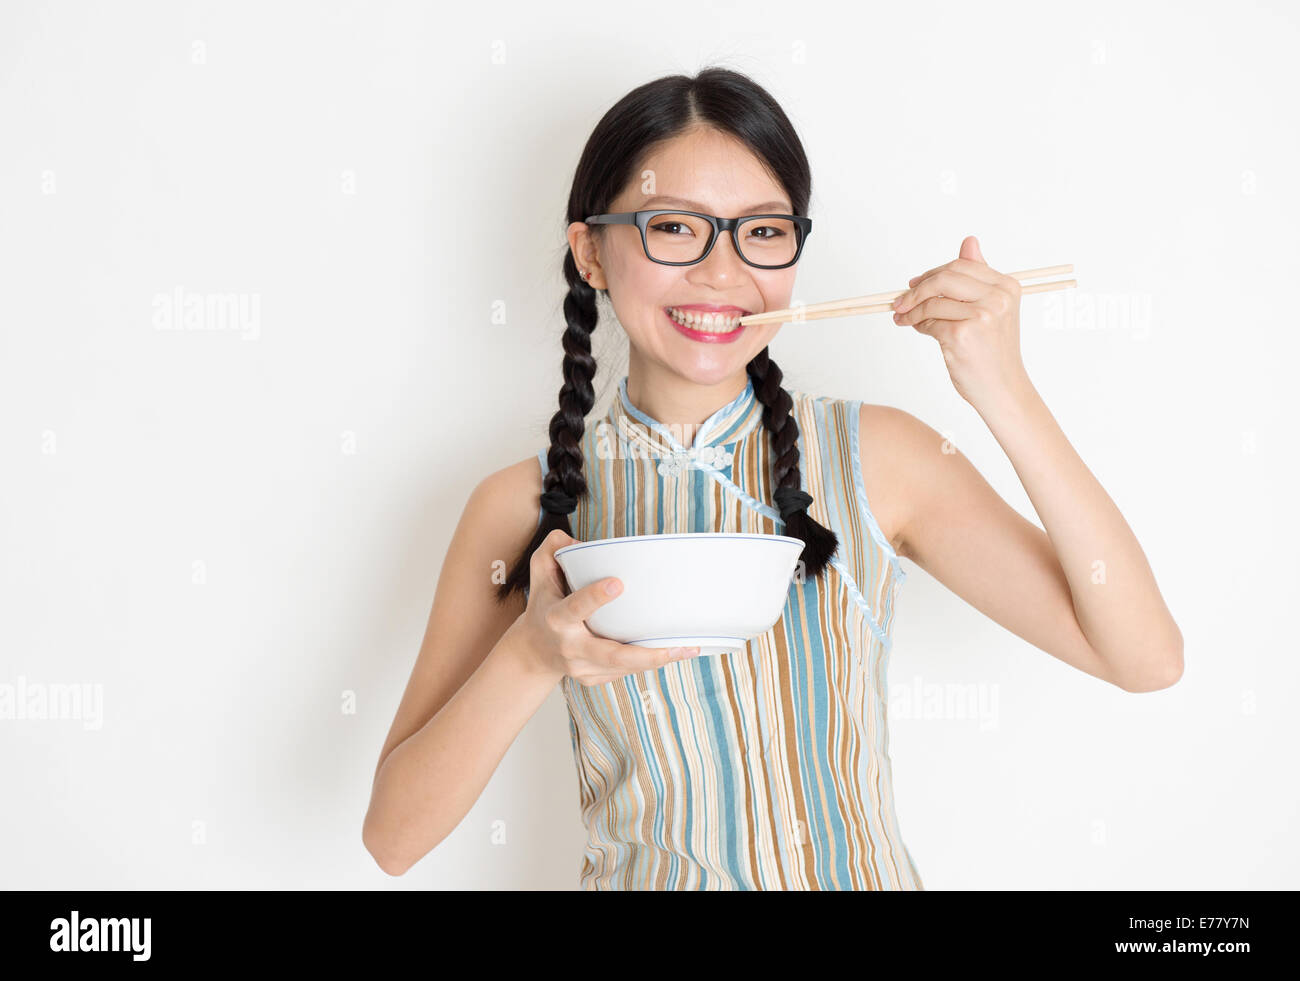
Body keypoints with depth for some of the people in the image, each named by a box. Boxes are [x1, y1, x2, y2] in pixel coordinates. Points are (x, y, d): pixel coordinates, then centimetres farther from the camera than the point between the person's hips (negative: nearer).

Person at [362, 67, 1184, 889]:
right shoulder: (522, 507, -5)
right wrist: (532, 659, -23)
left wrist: (1006, 395, -15)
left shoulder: (877, 457, -4)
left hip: (860, 871, 1)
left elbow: (1145, 658, -8)